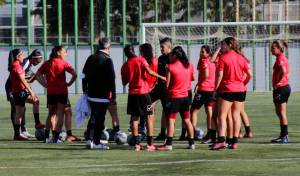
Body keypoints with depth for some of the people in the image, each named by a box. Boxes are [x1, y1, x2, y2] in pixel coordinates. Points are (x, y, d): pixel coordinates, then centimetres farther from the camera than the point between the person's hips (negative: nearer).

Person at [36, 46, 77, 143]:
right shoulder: (63, 63, -5)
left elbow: (37, 75, 2)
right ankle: (56, 137, -2)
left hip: (50, 92, 4)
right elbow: (74, 74, -16)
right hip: (62, 91, -4)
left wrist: (45, 84, 4)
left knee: (51, 113, 17)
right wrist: (69, 83, -3)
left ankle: (46, 136, 13)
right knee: (60, 114, 3)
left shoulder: (46, 63, 8)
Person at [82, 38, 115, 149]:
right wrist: (113, 95, -9)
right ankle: (96, 142, 1)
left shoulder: (91, 58, 8)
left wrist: (85, 90, 25)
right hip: (103, 95, -6)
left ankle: (89, 139, 11)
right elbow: (111, 79, -13)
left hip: (91, 94, 6)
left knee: (93, 116, 17)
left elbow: (84, 75, 15)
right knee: (100, 118, -1)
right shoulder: (107, 60, -12)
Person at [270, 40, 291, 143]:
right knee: (279, 112, 15)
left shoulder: (280, 58, -15)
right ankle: (283, 135, 18)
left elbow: (284, 71, -31)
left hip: (280, 88, -10)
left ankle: (284, 136, -5)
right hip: (285, 86, 10)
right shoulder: (283, 58, 15)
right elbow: (287, 72, 25)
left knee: (281, 112, -6)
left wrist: (278, 83, -23)